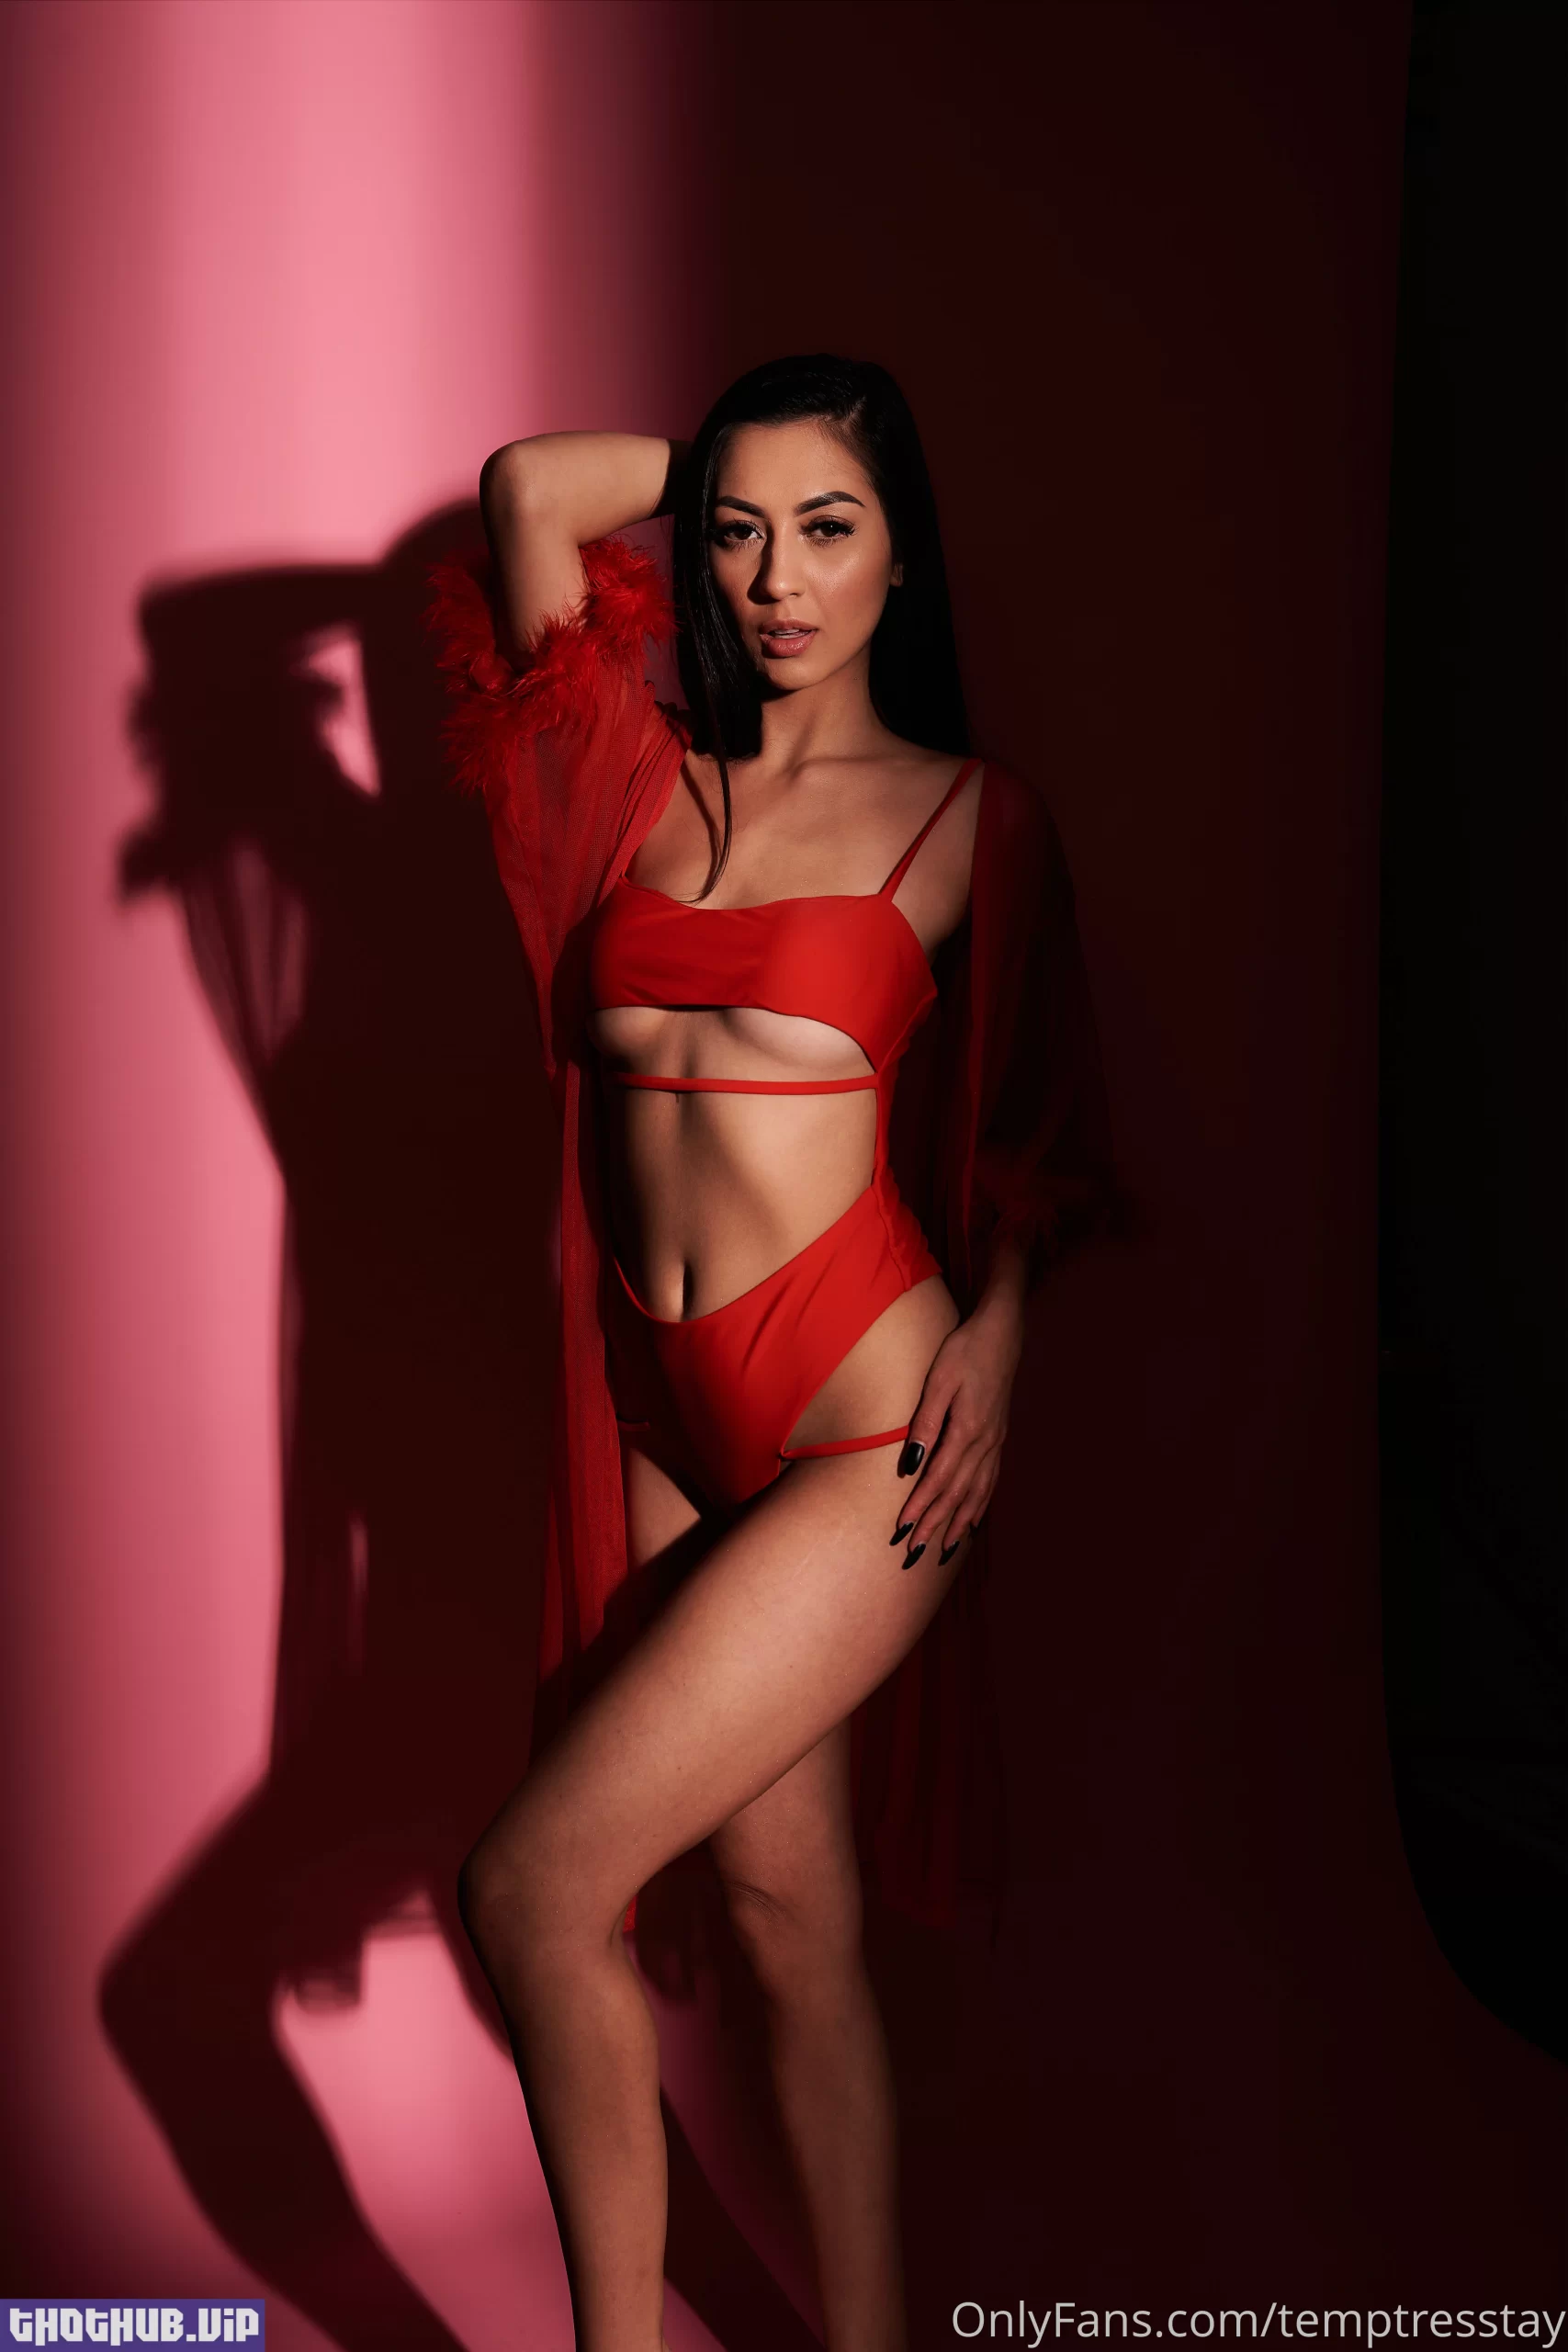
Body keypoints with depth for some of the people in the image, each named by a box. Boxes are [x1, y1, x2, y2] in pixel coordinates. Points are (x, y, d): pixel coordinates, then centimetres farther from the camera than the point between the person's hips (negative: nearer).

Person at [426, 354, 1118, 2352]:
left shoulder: (968, 816, 2)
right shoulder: (645, 775, 11)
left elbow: (1032, 1130, 5)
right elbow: (528, 489, 8)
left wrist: (996, 1334, -8)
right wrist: (720, 469, 16)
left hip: (863, 1430, -4)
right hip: (671, 1426, 5)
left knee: (531, 1891, -8)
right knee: (784, 1910, 10)